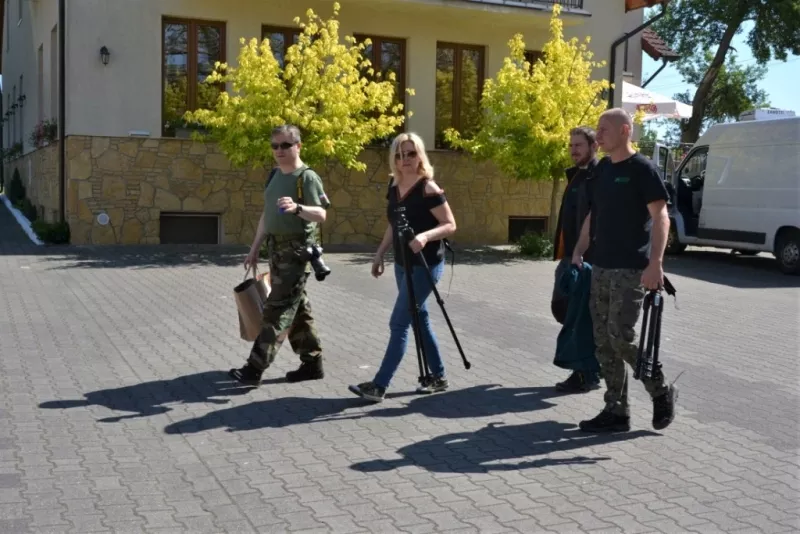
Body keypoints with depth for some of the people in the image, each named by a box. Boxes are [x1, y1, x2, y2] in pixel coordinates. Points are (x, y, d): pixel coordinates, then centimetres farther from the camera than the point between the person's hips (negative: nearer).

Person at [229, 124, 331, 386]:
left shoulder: (307, 177, -11)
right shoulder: (274, 175, 14)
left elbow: (321, 214, -19)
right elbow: (267, 214, 20)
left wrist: (297, 208, -38)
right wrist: (254, 249, 19)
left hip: (296, 249, -9)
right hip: (276, 247, 9)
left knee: (278, 309, -8)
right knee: (297, 307, 12)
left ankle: (255, 367, -7)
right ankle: (313, 363, 21)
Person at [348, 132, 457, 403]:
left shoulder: (428, 188, -15)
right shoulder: (394, 186, 7)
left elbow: (450, 225, -15)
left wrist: (425, 236, -32)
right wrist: (380, 254, 15)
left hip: (425, 265, -8)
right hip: (403, 263, 8)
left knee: (399, 323, -9)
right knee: (419, 320, 14)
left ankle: (379, 385, -5)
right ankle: (438, 377, 26)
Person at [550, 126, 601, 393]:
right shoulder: (576, 176, 18)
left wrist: (586, 257, -26)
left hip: (586, 258, -10)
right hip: (569, 256, 10)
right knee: (561, 306, 14)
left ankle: (588, 375, 7)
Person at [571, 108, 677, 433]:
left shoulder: (642, 169, -8)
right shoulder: (601, 169, 13)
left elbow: (660, 217, -14)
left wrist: (655, 263, -24)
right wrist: (578, 252, 12)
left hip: (631, 269, -8)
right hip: (600, 268, 8)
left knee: (621, 337, -11)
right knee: (603, 342, 6)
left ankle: (662, 392, 12)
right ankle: (616, 411, 13)